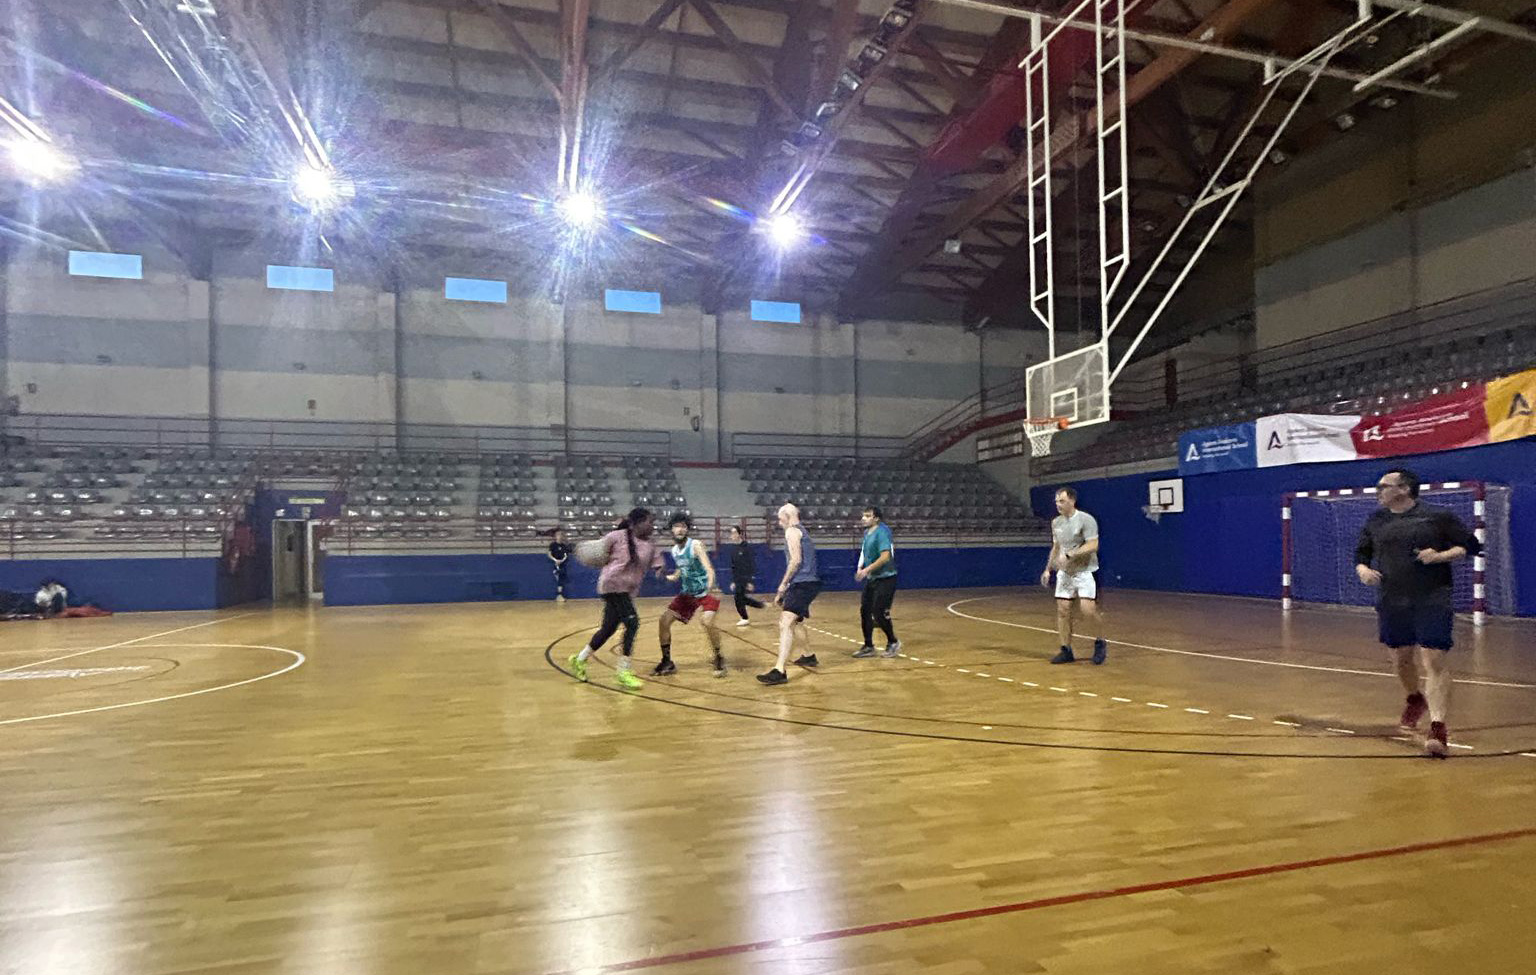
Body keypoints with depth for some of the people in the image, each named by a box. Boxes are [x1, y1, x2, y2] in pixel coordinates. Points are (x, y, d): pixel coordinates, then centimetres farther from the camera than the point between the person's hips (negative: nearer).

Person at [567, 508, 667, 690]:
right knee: (632, 623, -17)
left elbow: (658, 564, 4)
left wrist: (661, 570, -17)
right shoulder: (618, 537, -9)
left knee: (608, 628, 14)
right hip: (613, 585, -7)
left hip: (629, 591, 7)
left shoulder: (650, 546, 5)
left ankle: (579, 660, 33)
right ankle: (623, 671, -10)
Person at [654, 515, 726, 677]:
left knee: (707, 622, -29)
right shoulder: (674, 551, 2)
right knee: (664, 620, 0)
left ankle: (718, 658, -5)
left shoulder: (696, 545, -18)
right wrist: (671, 577, 9)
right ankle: (667, 663, 15)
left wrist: (710, 586, -49)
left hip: (705, 593, -7)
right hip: (687, 593, 7)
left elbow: (709, 568, -32)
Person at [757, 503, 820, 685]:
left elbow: (796, 560, -17)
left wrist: (783, 585, -13)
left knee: (785, 623, -21)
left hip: (801, 584, -10)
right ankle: (808, 656, 49)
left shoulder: (792, 531, -5)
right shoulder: (804, 533, 24)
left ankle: (780, 671, -33)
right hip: (809, 582, 10)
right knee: (795, 621, 30)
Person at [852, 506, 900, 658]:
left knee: (879, 613, -8)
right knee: (864, 611, 6)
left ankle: (893, 642, 13)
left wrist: (867, 569, -27)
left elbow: (885, 557, -26)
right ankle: (868, 647, 16)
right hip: (871, 579, 9)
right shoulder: (867, 533, 9)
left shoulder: (881, 532, -18)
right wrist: (860, 569, 10)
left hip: (885, 579, -9)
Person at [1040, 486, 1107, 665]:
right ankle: (1066, 650, 9)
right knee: (1062, 610, 0)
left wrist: (1069, 555, -26)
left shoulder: (1086, 519, -12)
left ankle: (1100, 642, 7)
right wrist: (1048, 569, 16)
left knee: (1088, 609, -17)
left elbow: (1093, 545, -20)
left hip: (1085, 571, -6)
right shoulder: (1056, 523, 8)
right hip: (1064, 573, 6)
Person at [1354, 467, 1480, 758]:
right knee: (1401, 658, 15)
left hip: (1432, 602, -4)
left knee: (1433, 661, -11)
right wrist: (1363, 571, -4)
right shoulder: (1376, 521, 10)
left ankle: (1437, 727, -10)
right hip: (1392, 603, 5)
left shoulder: (1438, 516, -2)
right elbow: (1361, 554, 17)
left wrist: (1440, 555, -15)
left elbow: (1471, 545, 2)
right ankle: (1414, 700, 44)